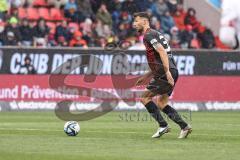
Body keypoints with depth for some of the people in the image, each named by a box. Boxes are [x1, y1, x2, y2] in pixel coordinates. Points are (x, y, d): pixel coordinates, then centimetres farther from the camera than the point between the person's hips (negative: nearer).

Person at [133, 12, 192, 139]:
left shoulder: (149, 35, -7)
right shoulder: (154, 34, 24)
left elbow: (162, 52, -21)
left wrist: (167, 72, -27)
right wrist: (146, 77, 28)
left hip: (167, 74, -10)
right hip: (171, 73, 10)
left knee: (145, 97, -3)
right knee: (161, 104, 15)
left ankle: (163, 126, -5)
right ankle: (184, 126, 9)